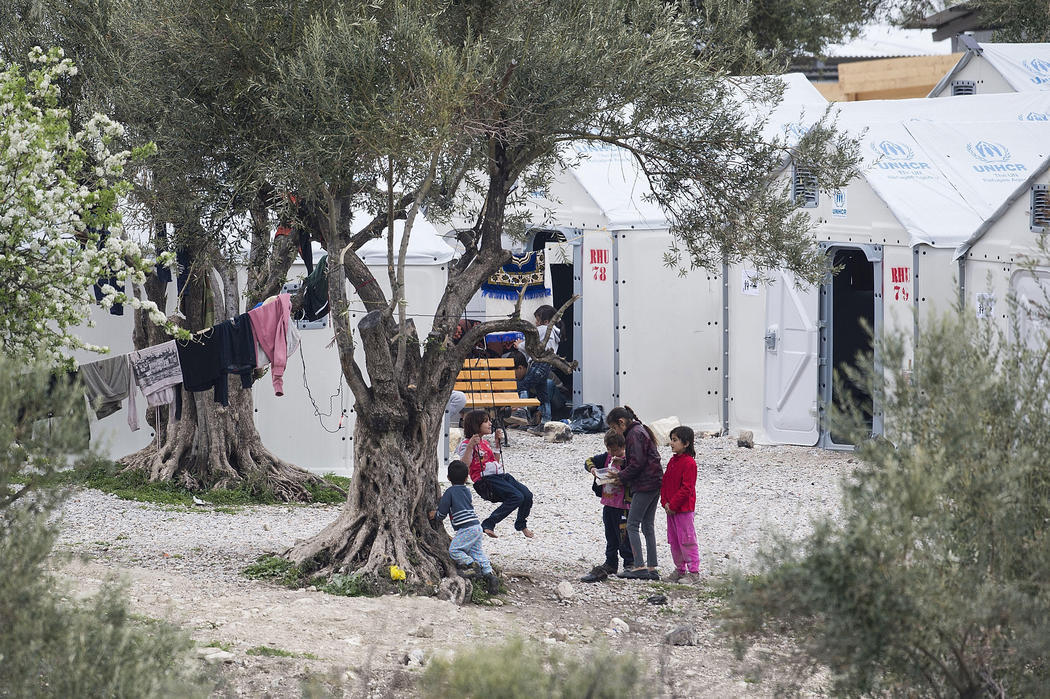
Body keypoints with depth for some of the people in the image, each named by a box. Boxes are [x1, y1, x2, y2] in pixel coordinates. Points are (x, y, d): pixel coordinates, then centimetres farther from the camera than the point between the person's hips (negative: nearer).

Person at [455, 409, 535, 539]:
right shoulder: (467, 443, -4)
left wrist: (497, 444, 28)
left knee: (527, 495, -7)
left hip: (501, 475, 8)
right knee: (517, 497, -28)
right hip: (485, 480, -8)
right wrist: (470, 446, -28)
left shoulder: (484, 442, 24)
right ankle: (487, 525, -24)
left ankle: (521, 525, 21)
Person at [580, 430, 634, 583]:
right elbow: (589, 461, 13)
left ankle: (629, 564, 9)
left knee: (623, 536, -2)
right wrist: (593, 468, -7)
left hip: (622, 505, -7)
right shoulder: (606, 458, 8)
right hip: (608, 504, 7)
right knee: (610, 536, 16)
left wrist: (618, 477, -32)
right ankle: (610, 564, 24)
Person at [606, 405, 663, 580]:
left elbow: (637, 463, -18)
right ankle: (652, 569, 9)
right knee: (648, 526, 10)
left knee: (632, 525, -7)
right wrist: (621, 474, 11)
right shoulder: (642, 430, 19)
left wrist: (621, 476, -7)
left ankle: (639, 567, -13)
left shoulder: (634, 435, -11)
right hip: (655, 484, 10)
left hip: (644, 486, -10)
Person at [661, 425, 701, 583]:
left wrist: (673, 505, -17)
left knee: (686, 540, -6)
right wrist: (665, 502, -1)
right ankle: (680, 569, 23)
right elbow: (664, 483, 13)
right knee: (674, 541, 13)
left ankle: (694, 572, -2)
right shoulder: (672, 462, 13)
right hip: (671, 509, 9)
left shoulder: (689, 463, -14)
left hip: (684, 509, -9)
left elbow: (686, 488, -18)